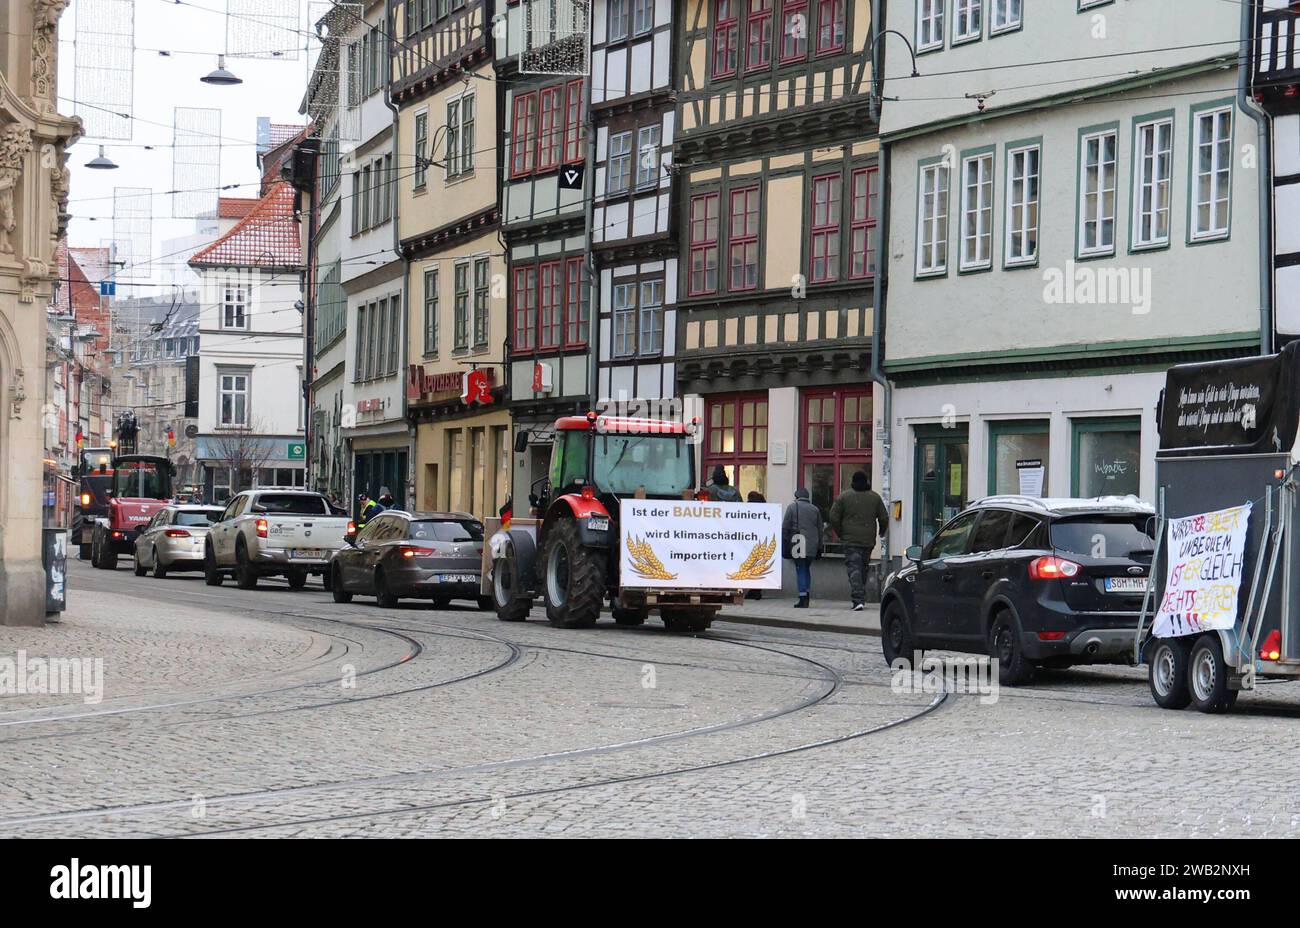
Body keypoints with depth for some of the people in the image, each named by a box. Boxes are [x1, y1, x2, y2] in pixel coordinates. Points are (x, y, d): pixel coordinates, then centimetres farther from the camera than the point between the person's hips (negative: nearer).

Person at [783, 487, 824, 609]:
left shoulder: (792, 507, 2)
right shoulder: (815, 510, 12)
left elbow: (785, 527, -3)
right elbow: (820, 530, 13)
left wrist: (783, 544, 1)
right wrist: (819, 548, 18)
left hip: (798, 545, -4)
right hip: (812, 546, 4)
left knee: (800, 571, -2)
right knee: (806, 569, 17)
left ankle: (803, 598, -8)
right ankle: (807, 595, 14)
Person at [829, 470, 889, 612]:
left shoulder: (844, 496, -1)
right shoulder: (875, 497, 4)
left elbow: (834, 517, -2)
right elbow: (884, 518, 8)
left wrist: (840, 533, 13)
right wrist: (882, 532, 27)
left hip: (850, 540, -3)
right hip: (868, 541, 3)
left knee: (853, 568, -8)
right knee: (863, 569, 16)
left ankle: (858, 600, -22)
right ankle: (861, 599, 20)